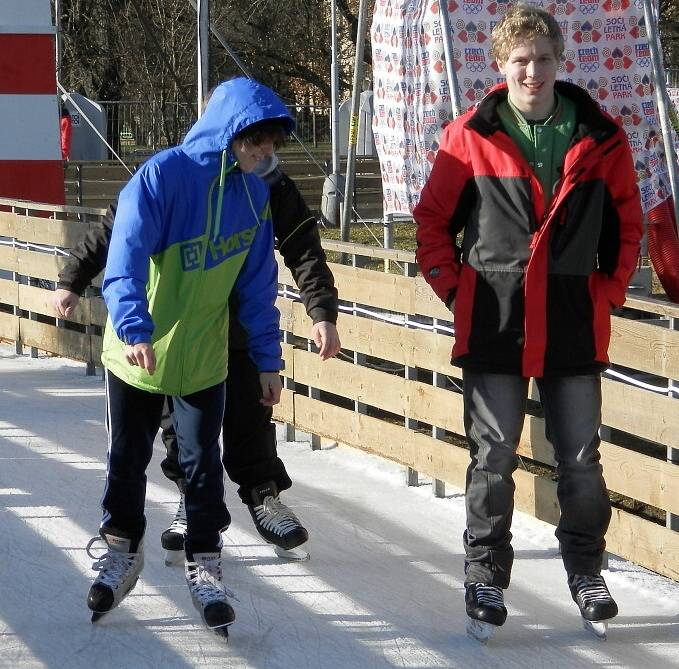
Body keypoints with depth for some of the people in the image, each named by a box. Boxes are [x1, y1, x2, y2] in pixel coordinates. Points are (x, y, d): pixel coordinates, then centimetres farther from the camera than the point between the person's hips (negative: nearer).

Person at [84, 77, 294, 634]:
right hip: (137, 355, -3)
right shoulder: (164, 176, -20)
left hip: (205, 358, 3)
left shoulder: (254, 195, -2)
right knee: (127, 461, 12)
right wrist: (133, 326, -40)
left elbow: (258, 285, 4)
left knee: (203, 463, 6)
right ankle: (122, 552, 30)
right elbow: (126, 257, -27)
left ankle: (205, 566, 17)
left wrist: (268, 359, 4)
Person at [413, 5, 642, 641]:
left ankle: (585, 569, 24)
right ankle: (485, 577, 12)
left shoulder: (600, 139, 2)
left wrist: (609, 291, 4)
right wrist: (454, 288, 0)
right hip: (494, 326, -1)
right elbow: (432, 220, 6)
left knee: (581, 461, 8)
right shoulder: (470, 138, -2)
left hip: (575, 327, 1)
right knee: (492, 458, 2)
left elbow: (626, 223, 10)